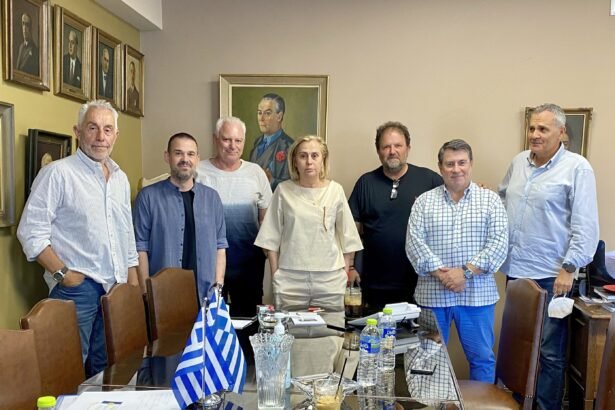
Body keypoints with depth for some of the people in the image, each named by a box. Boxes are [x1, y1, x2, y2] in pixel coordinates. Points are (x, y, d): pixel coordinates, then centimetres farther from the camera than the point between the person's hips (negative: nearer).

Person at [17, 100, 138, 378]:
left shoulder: (120, 178, 13)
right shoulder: (58, 173, -8)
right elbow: (32, 232, -11)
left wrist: (133, 282, 13)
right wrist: (63, 274, -13)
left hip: (117, 288, 6)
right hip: (77, 287, -6)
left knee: (105, 367, 14)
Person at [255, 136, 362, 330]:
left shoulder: (335, 190, 2)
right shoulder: (284, 190, 0)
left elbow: (347, 236, 7)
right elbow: (271, 237, 5)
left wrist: (345, 272, 5)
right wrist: (275, 273, 2)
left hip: (330, 278, 1)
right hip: (290, 278, 0)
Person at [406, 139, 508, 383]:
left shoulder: (490, 200, 3)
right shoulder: (424, 201, 4)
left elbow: (499, 243, -6)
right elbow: (414, 243, -5)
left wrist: (466, 272, -15)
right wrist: (441, 274, -16)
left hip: (477, 294, 0)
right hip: (432, 295, 1)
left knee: (482, 358, 10)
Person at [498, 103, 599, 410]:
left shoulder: (577, 168, -9)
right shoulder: (519, 161, 9)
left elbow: (585, 225, -12)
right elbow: (502, 199, 24)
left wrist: (569, 268, -15)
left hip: (550, 276, -6)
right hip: (515, 270, 6)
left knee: (549, 350, 4)